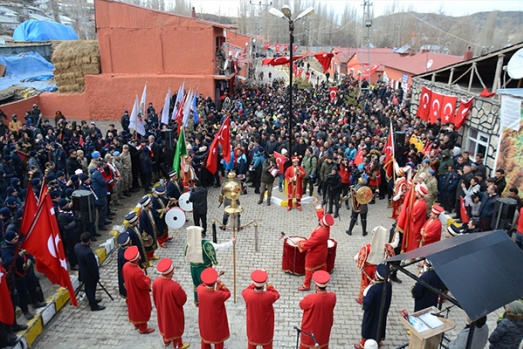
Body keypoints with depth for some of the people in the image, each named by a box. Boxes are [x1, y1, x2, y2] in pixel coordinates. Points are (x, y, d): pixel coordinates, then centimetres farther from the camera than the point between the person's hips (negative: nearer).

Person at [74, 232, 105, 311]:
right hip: (89, 274, -8)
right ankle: (94, 306, 29)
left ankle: (91, 300, 46)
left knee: (88, 287, 26)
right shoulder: (88, 252, -39)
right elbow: (92, 266, -26)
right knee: (91, 289, 11)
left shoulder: (77, 246, -14)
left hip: (82, 272, 8)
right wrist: (97, 276, -12)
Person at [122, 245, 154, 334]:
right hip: (139, 295, -8)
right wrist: (146, 277, -11)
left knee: (134, 308, 28)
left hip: (131, 293, 8)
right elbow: (144, 285, -29)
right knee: (142, 311, 14)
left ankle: (136, 324, 49)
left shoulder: (126, 266, -14)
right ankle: (143, 329, 33)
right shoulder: (137, 272, -39)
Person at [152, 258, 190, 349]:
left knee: (164, 323, 30)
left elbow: (155, 298, -3)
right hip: (173, 311, -5)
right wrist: (182, 292, -6)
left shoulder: (156, 282, -21)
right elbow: (182, 300, -24)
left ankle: (166, 341, 54)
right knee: (175, 327, 20)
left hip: (162, 309, 5)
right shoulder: (174, 286, -38)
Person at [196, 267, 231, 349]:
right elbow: (228, 293, -16)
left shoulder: (200, 290, -26)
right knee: (218, 338, 22)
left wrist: (207, 282, -9)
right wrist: (221, 284, -21)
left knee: (205, 335, 30)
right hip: (216, 321, -4)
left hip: (205, 320, 4)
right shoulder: (218, 295, -38)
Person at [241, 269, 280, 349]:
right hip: (265, 325, -2)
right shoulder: (269, 296, -34)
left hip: (253, 324, 2)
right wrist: (269, 287, -1)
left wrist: (254, 284, 3)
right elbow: (276, 295, -10)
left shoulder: (247, 294, -28)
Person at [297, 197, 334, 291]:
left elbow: (310, 243, -32)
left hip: (315, 253, -8)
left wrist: (300, 244, -17)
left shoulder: (320, 234, -42)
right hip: (322, 251, 8)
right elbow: (320, 214, -4)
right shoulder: (326, 226, -18)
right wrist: (317, 203, -2)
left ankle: (306, 285, 24)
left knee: (309, 268, 9)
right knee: (322, 265, 29)